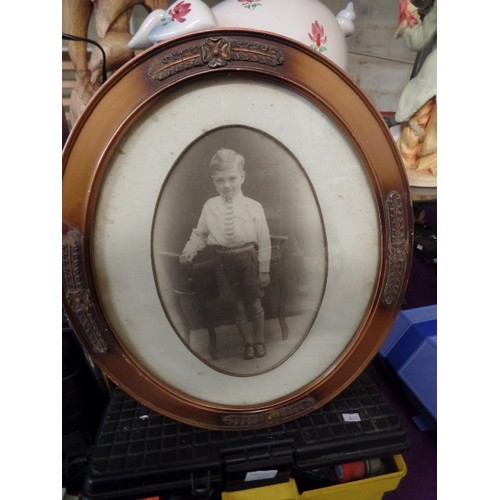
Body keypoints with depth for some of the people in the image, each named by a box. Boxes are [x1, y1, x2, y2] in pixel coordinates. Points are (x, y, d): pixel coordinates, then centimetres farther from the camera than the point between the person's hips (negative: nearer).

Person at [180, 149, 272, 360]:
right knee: (236, 303, 15)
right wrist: (189, 251, -11)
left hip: (247, 258, -2)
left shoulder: (253, 207, -11)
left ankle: (259, 340, 37)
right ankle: (248, 342, 37)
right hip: (224, 260, 2)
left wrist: (264, 270, -4)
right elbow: (200, 234, 5)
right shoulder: (209, 206, -5)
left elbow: (264, 241, -6)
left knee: (254, 302, 12)